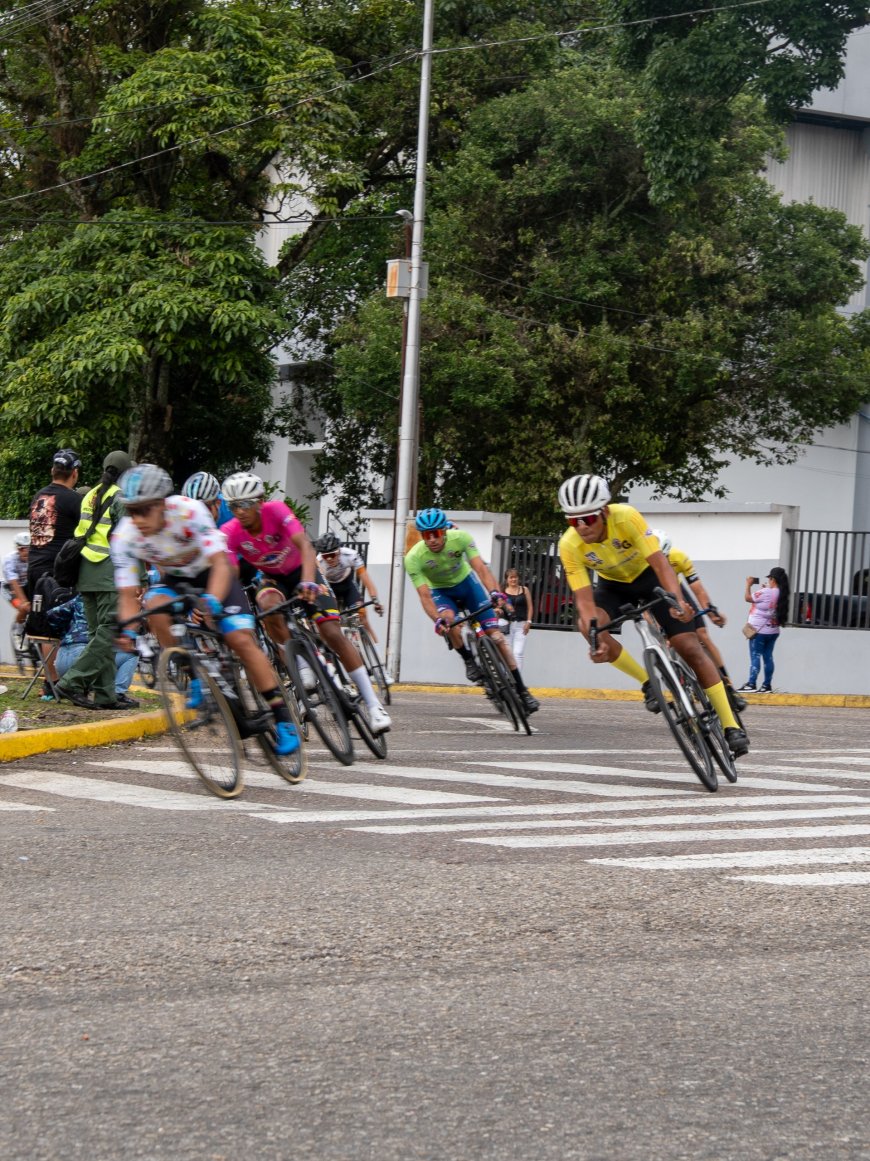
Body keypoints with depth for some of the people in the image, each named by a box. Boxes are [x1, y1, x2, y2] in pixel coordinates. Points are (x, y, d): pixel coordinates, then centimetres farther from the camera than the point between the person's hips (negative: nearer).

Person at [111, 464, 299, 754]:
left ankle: (282, 719, -9)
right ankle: (195, 676, -12)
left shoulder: (188, 511, -34)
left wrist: (211, 602, -57)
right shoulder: (124, 537, -24)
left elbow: (220, 562, -39)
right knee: (154, 605, -31)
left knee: (241, 640, -18)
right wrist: (128, 630, -40)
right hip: (175, 579, 3)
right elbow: (128, 594, -21)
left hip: (213, 573, -3)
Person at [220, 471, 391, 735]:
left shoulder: (275, 510, -30)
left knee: (332, 634, -15)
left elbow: (305, 546, -40)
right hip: (273, 578, 2)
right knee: (269, 607, -35)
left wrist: (308, 582, -57)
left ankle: (373, 705, -11)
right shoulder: (230, 532, -24)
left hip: (300, 572, -1)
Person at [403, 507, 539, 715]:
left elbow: (481, 568, -35)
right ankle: (468, 659, -9)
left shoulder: (460, 538, -28)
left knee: (494, 632, -10)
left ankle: (521, 690, -5)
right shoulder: (414, 558, -29)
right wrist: (437, 620, -50)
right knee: (448, 618, -36)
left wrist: (495, 593, -53)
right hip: (440, 591, -1)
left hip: (466, 582, 1)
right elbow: (424, 595, -32)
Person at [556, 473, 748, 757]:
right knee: (589, 626, -29)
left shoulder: (626, 517, -34)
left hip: (649, 575, -2)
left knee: (689, 647, -13)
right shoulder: (570, 545, -28)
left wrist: (677, 601, -57)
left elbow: (659, 563, -40)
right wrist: (596, 639, -45)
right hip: (613, 585, 2)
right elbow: (584, 598, -29)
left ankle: (730, 726, -6)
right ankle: (648, 684, -9)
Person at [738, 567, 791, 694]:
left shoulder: (766, 592, -19)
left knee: (755, 656, -6)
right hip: (773, 631, 7)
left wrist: (749, 584, 4)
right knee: (768, 657, 10)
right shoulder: (781, 594, 2)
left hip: (759, 630, -7)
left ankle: (751, 684, -10)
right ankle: (767, 685, 11)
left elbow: (747, 598, -8)